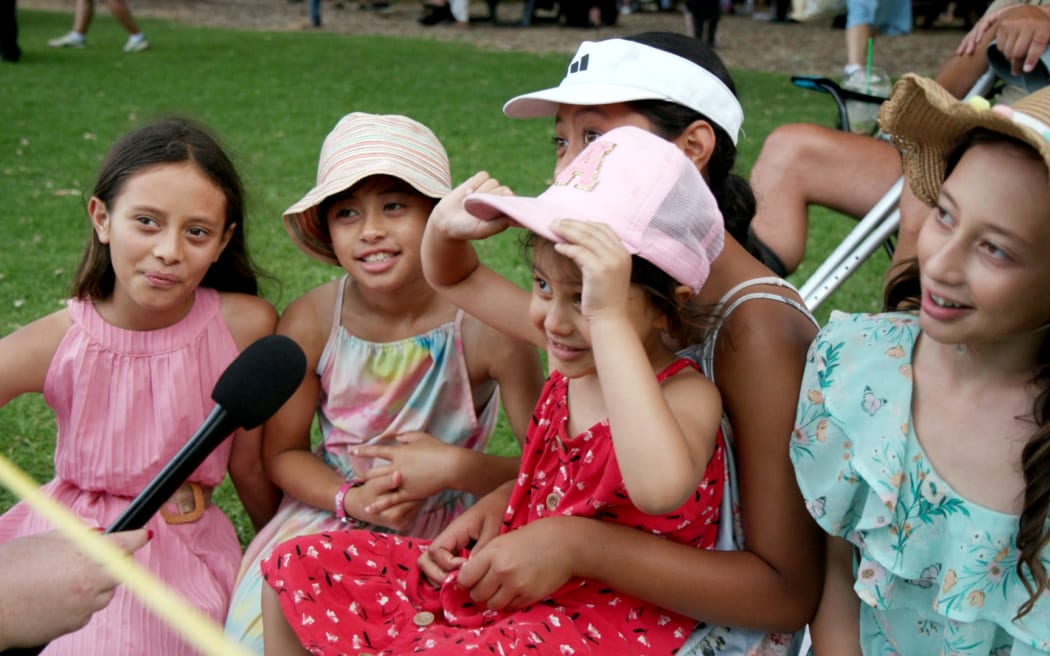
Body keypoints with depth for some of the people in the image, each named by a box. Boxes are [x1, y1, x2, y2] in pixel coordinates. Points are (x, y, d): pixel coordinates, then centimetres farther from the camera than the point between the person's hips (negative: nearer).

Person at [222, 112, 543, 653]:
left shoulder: (486, 326, -17)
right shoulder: (310, 323, -10)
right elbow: (281, 452, 1)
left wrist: (457, 468, -25)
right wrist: (352, 499, -17)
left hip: (445, 531, -2)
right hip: (334, 514, 2)